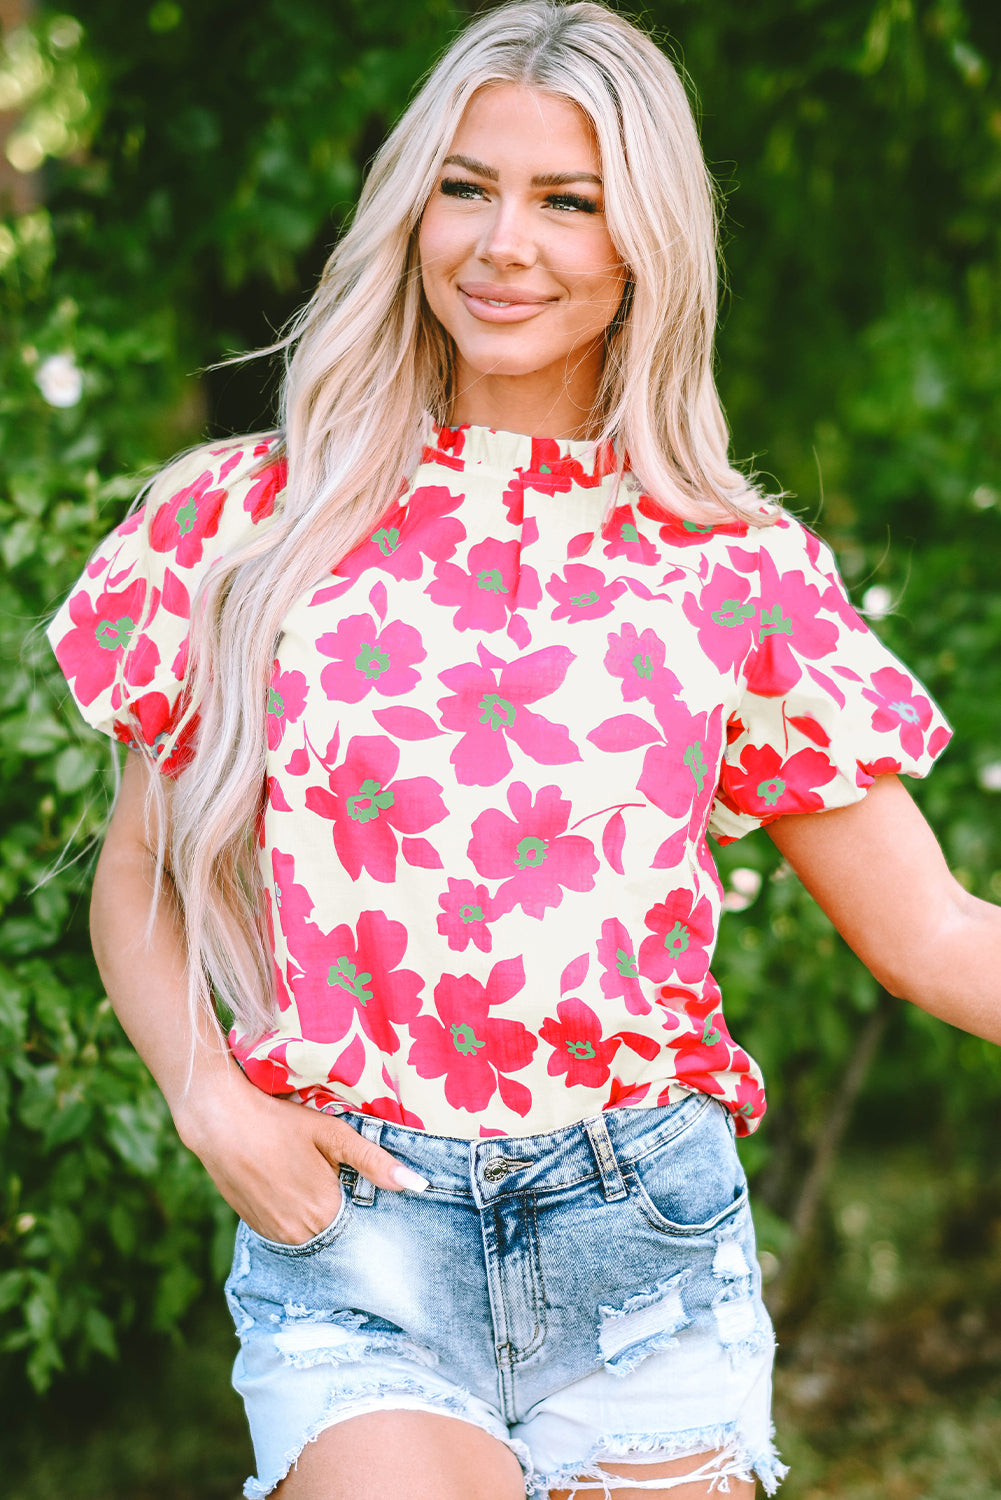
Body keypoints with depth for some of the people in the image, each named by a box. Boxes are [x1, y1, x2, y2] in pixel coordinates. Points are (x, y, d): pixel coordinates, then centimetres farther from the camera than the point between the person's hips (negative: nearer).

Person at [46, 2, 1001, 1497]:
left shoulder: (734, 571, 5)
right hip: (350, 1222, -1)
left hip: (644, 1241, 1)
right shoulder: (253, 523, 5)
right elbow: (137, 879, 12)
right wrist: (211, 1098, -4)